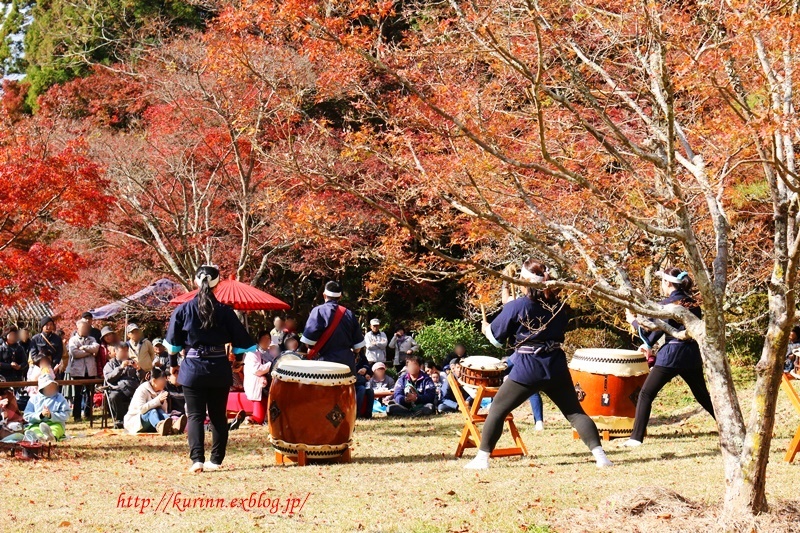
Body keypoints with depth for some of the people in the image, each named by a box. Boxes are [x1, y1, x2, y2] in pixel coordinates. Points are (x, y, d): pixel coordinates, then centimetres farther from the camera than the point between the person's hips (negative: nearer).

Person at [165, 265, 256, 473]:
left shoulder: (183, 310, -4)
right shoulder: (225, 311, -4)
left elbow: (173, 345, 4)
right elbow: (241, 341, 0)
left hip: (193, 370, -1)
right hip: (220, 369, 1)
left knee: (195, 415, 2)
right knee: (218, 415, 11)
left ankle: (197, 459, -12)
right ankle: (216, 460, 12)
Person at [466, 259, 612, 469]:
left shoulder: (516, 306, -7)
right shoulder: (558, 305, 6)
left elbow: (496, 338, 1)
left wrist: (485, 328, 23)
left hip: (527, 369, -4)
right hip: (556, 367, 4)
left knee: (497, 409, 7)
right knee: (575, 412, 8)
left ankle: (482, 458, 4)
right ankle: (599, 453, -5)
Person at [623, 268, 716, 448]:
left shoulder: (666, 304, -8)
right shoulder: (693, 303, 10)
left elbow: (650, 330, -7)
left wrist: (633, 321, 12)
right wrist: (650, 345, 20)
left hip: (671, 356, -6)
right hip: (692, 355, 6)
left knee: (646, 394, 0)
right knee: (703, 395, 21)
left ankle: (636, 437, -7)